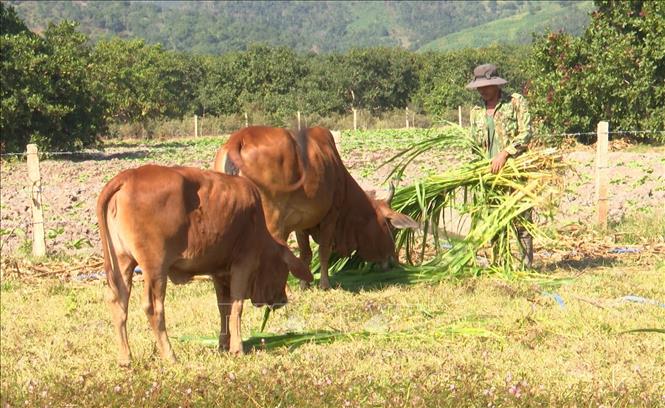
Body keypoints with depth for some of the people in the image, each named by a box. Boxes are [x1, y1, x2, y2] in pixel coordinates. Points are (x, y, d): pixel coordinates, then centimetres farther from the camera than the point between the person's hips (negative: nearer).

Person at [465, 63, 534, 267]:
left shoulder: (516, 102, 0)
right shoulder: (476, 112, 16)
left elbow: (525, 133, -8)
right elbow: (474, 144, 20)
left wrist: (505, 153, -17)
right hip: (490, 173, 5)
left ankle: (526, 263, 0)